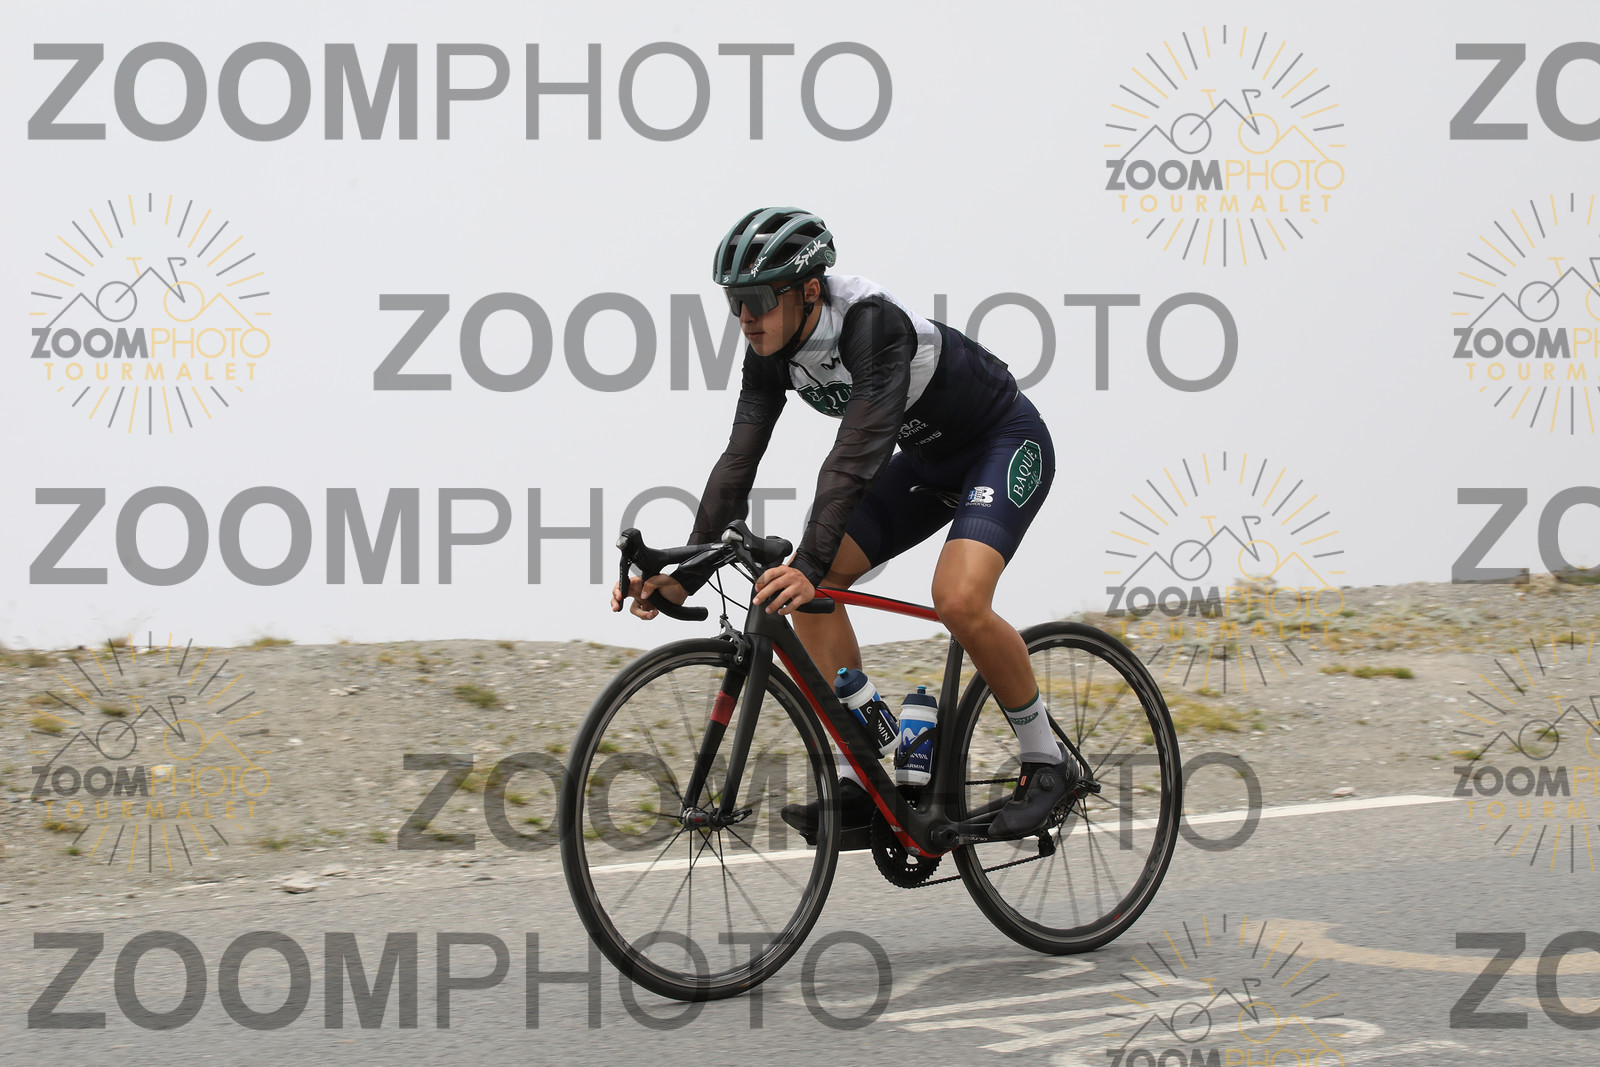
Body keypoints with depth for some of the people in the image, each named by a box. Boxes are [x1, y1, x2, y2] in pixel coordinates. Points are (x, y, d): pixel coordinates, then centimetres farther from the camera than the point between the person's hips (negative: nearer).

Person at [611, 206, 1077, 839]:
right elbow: (740, 459, -13)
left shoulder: (872, 323, -34)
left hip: (1008, 447, -8)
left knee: (959, 600, -30)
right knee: (809, 586, -9)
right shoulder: (771, 349, -10)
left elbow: (856, 456, -43)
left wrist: (810, 566, -53)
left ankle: (1045, 763, -9)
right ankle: (860, 781, -5)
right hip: (929, 459, 8)